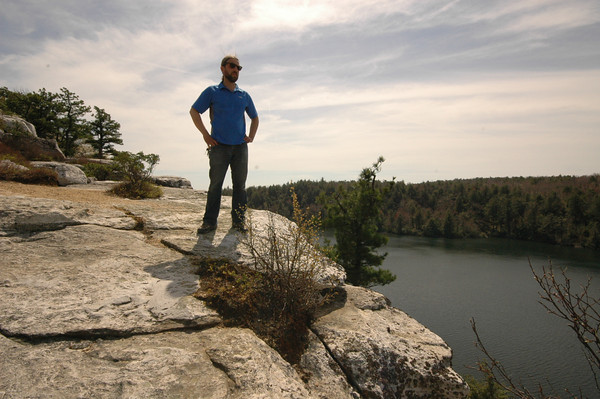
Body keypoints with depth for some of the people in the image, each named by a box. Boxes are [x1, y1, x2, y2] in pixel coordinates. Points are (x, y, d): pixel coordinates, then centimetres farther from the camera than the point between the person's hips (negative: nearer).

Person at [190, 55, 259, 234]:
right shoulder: (212, 92, 6)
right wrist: (205, 134, -1)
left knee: (240, 185, 3)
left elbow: (254, 117, 28)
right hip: (219, 146, -3)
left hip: (240, 147, 3)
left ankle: (238, 220, 10)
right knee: (215, 184, -3)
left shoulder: (244, 96, 15)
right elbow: (194, 111, 8)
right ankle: (209, 221, 3)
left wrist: (251, 136, 12)